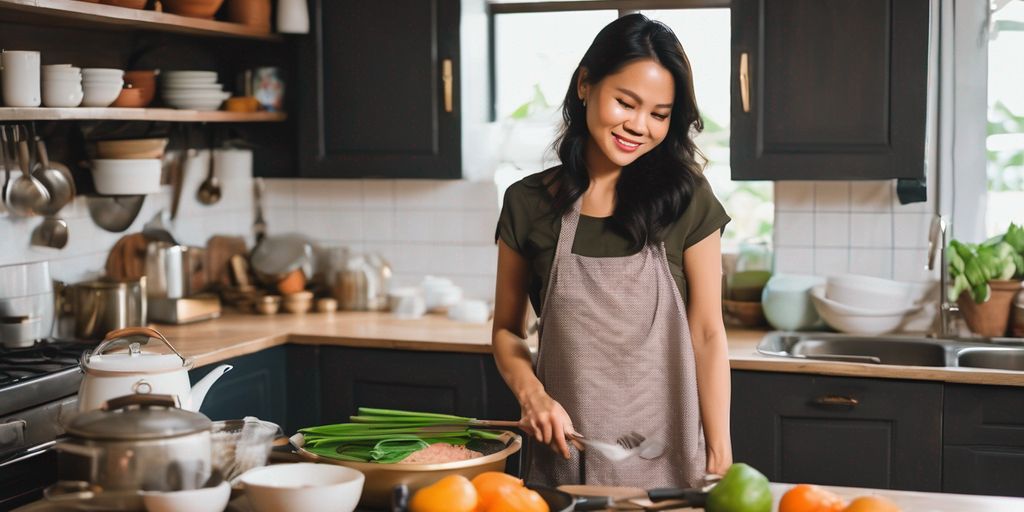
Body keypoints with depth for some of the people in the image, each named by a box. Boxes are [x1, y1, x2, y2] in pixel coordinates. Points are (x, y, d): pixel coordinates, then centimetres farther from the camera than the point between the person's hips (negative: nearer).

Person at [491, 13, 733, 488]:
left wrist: (720, 458, -8)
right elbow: (507, 330, 7)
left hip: (668, 459, -1)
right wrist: (531, 393, -12)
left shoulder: (686, 201, -4)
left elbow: (707, 335, -3)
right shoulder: (527, 204, -1)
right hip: (564, 455, 1)